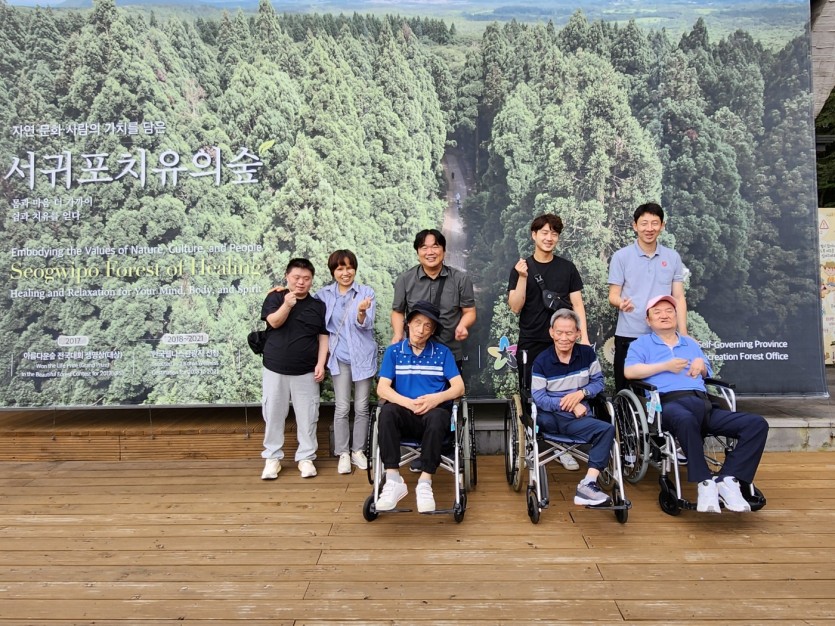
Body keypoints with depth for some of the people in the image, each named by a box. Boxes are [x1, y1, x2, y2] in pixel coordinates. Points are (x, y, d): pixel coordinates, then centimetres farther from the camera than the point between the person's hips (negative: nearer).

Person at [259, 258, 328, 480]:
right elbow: (274, 322, -12)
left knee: (307, 416, 4)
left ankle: (306, 458, 17)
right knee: (273, 414, 6)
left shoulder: (318, 305, 5)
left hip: (306, 371, 1)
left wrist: (320, 364, -4)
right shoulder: (275, 298, 2)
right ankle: (272, 457, 19)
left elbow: (323, 336, 4)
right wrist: (287, 305, -28)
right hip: (275, 368, 0)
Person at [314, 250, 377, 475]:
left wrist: (361, 312, -31)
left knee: (361, 407, 8)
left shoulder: (366, 292, -5)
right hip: (340, 357, 1)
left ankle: (358, 450, 23)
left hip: (362, 356, -1)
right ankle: (343, 453, 15)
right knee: (342, 408, 1)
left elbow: (366, 325, -12)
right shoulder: (324, 294, 2)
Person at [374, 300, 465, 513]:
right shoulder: (393, 351, 9)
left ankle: (425, 483, -29)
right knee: (387, 412, -34)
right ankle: (393, 481, -32)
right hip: (405, 414, 1)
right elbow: (382, 388, 0)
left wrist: (437, 398, -19)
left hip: (434, 413, 0)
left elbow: (459, 387, 2)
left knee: (436, 417, -37)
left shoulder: (442, 352, 10)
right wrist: (408, 403, -18)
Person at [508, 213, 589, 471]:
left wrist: (584, 337, -2)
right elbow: (515, 307, -4)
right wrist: (523, 277, -16)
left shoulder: (567, 268, 8)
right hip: (531, 343, -1)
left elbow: (577, 304, 7)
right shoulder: (521, 268, 3)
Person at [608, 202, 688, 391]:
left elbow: (678, 297, 8)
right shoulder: (621, 256, 0)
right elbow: (613, 295, -1)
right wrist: (621, 303, -25)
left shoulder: (672, 257, 7)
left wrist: (683, 334, 1)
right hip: (628, 335, -2)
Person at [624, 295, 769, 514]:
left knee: (757, 424, -16)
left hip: (703, 404, 6)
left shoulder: (691, 344, 34)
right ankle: (705, 483, -33)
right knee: (687, 420, -43)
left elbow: (707, 375, 32)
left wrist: (701, 364, 10)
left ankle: (727, 479, -23)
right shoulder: (641, 344, 17)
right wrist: (666, 366, -2)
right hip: (670, 403, -6)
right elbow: (629, 371, -1)